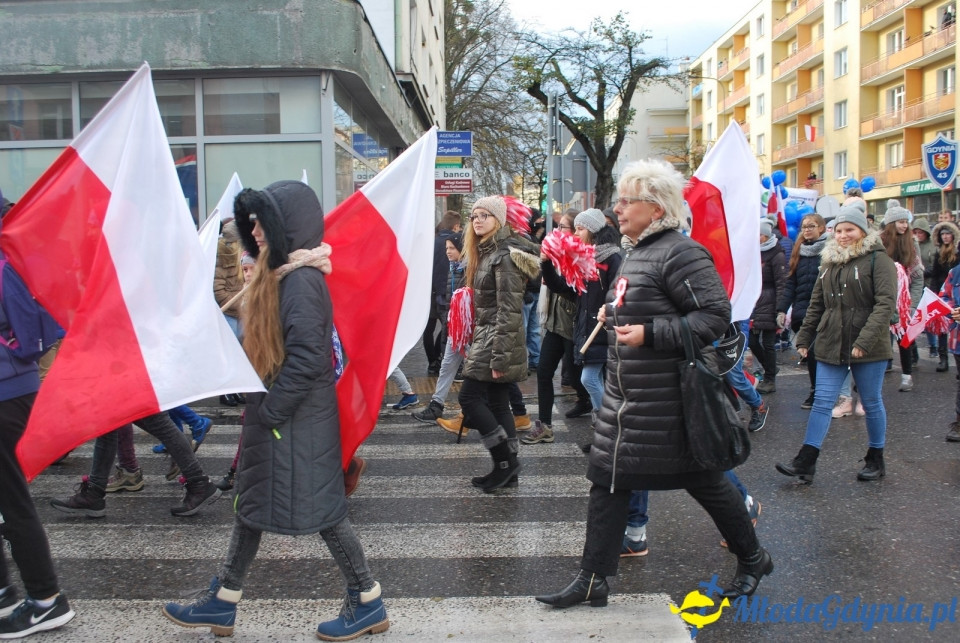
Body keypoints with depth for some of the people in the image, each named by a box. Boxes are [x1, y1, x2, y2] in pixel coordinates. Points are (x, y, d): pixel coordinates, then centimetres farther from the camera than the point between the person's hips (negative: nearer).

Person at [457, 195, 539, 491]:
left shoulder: (505, 255, -16)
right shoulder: (487, 251, 15)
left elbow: (509, 310, -20)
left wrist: (499, 356, -23)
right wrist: (477, 344, 20)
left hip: (497, 340, -10)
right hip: (486, 337, 10)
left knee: (469, 396, -8)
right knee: (497, 403, 10)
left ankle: (506, 461, 0)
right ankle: (507, 467, 17)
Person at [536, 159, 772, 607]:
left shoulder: (679, 252, -17)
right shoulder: (636, 253, 13)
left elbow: (716, 314, -23)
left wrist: (649, 333, -27)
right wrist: (614, 313, 10)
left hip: (668, 398, -9)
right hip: (627, 395, 9)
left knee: (702, 479, 9)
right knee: (607, 481, 7)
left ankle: (752, 558, 33)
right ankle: (592, 580, 15)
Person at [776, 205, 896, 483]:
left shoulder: (878, 259, -6)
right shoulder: (829, 261, 12)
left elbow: (885, 303, -15)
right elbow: (816, 304, 17)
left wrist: (865, 340, -23)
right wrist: (803, 338, 13)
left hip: (869, 348, -5)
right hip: (831, 345, 5)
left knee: (871, 403, 9)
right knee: (822, 402, 1)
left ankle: (876, 460, 25)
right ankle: (806, 461, 1)